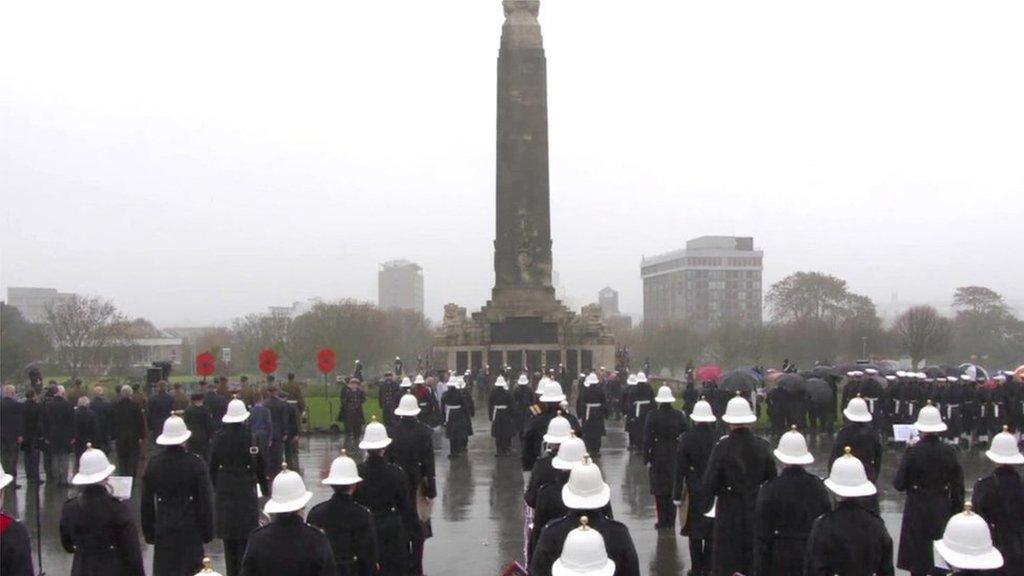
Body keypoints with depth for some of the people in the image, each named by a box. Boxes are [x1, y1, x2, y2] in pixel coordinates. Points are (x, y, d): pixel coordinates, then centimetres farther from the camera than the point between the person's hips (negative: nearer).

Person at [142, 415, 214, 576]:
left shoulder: (152, 464, -2)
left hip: (163, 530, 2)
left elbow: (146, 503, 4)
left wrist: (148, 532, 13)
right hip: (190, 530, -2)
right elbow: (205, 501, -7)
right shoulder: (196, 464, -10)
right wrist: (207, 531, 3)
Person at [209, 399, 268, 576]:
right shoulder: (251, 437, -11)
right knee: (246, 535, 4)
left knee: (228, 537, 10)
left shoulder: (218, 438, -3)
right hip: (246, 491, -3)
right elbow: (260, 466, -6)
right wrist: (266, 489, 5)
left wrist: (217, 487, 16)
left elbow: (212, 466, 4)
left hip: (224, 491, 3)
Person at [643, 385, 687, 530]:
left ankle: (662, 521, 6)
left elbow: (647, 438, -10)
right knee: (673, 488, 11)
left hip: (658, 456, -3)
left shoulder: (653, 415, -10)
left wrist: (646, 457, -4)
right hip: (675, 456, 3)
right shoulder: (679, 415, -2)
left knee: (660, 490, 5)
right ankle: (671, 521, 14)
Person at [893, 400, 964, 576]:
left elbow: (899, 485, -11)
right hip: (942, 509, 3)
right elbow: (958, 486, 1)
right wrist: (956, 511, 12)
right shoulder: (949, 452, -5)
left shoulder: (912, 452, -16)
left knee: (917, 560, 8)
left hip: (918, 509, -3)